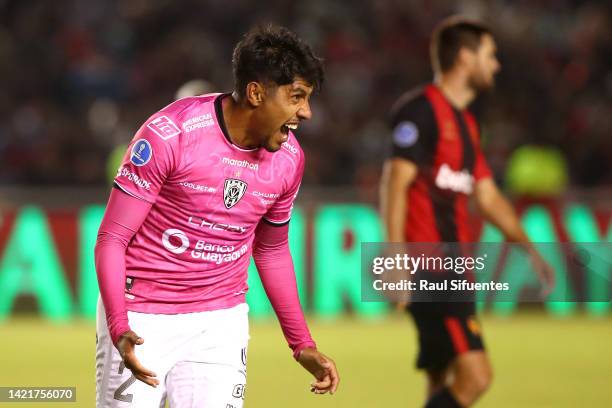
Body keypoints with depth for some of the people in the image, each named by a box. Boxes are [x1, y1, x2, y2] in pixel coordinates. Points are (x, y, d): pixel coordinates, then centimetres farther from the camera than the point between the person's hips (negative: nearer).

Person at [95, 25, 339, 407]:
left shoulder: (290, 158, -1)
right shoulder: (169, 133, -17)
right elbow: (111, 239, -14)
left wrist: (302, 345, 15)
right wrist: (119, 330, -27)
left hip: (222, 320, 4)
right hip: (141, 321, -4)